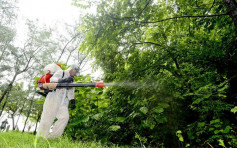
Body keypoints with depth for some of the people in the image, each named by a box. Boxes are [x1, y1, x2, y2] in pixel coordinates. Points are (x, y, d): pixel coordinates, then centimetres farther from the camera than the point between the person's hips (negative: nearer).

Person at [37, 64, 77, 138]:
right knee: (48, 117, -7)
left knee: (65, 116, -11)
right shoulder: (60, 72, 3)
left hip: (63, 100, 6)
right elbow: (52, 79, -16)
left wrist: (72, 102, 3)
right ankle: (40, 137, 4)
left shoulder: (71, 80, 21)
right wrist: (64, 80, -33)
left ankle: (53, 136, -6)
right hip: (54, 96, -6)